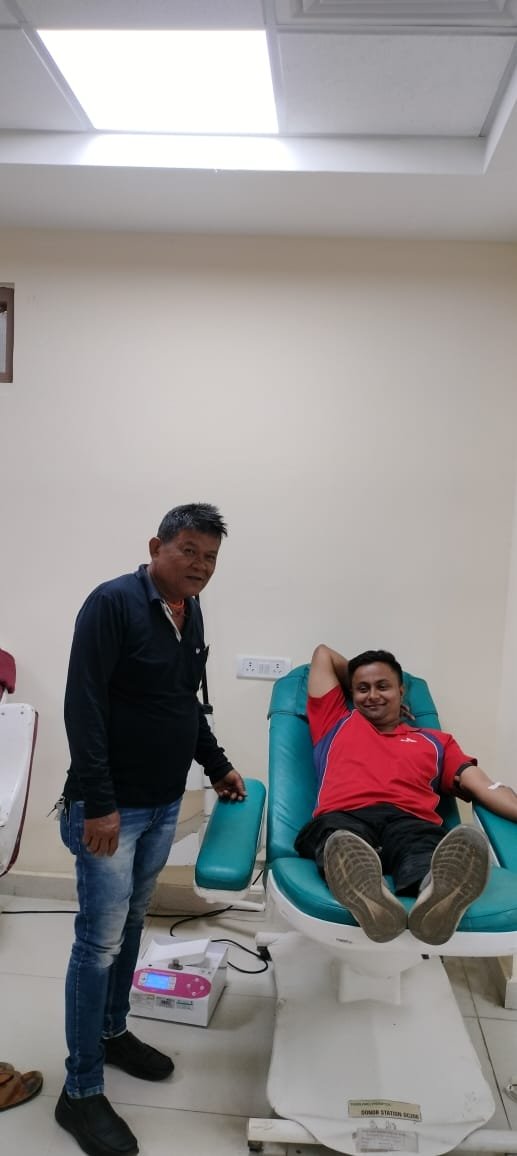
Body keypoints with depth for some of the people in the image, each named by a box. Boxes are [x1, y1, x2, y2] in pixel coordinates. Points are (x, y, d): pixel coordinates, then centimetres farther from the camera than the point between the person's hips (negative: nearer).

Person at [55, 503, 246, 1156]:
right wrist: (98, 802, -23)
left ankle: (112, 1032, 40)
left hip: (165, 805, 8)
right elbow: (84, 706, -21)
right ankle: (80, 1093, 17)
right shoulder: (113, 603, -17)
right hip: (110, 807, -7)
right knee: (100, 942, 1)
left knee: (130, 923, 21)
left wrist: (218, 766, 20)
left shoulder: (191, 614, 8)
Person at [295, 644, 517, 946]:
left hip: (412, 822, 1)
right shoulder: (336, 723, 34)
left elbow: (484, 786, 18)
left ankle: (438, 897, -70)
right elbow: (323, 654, 44)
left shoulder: (435, 741, 34)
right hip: (344, 818, 0)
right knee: (341, 843, -40)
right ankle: (366, 896, -71)